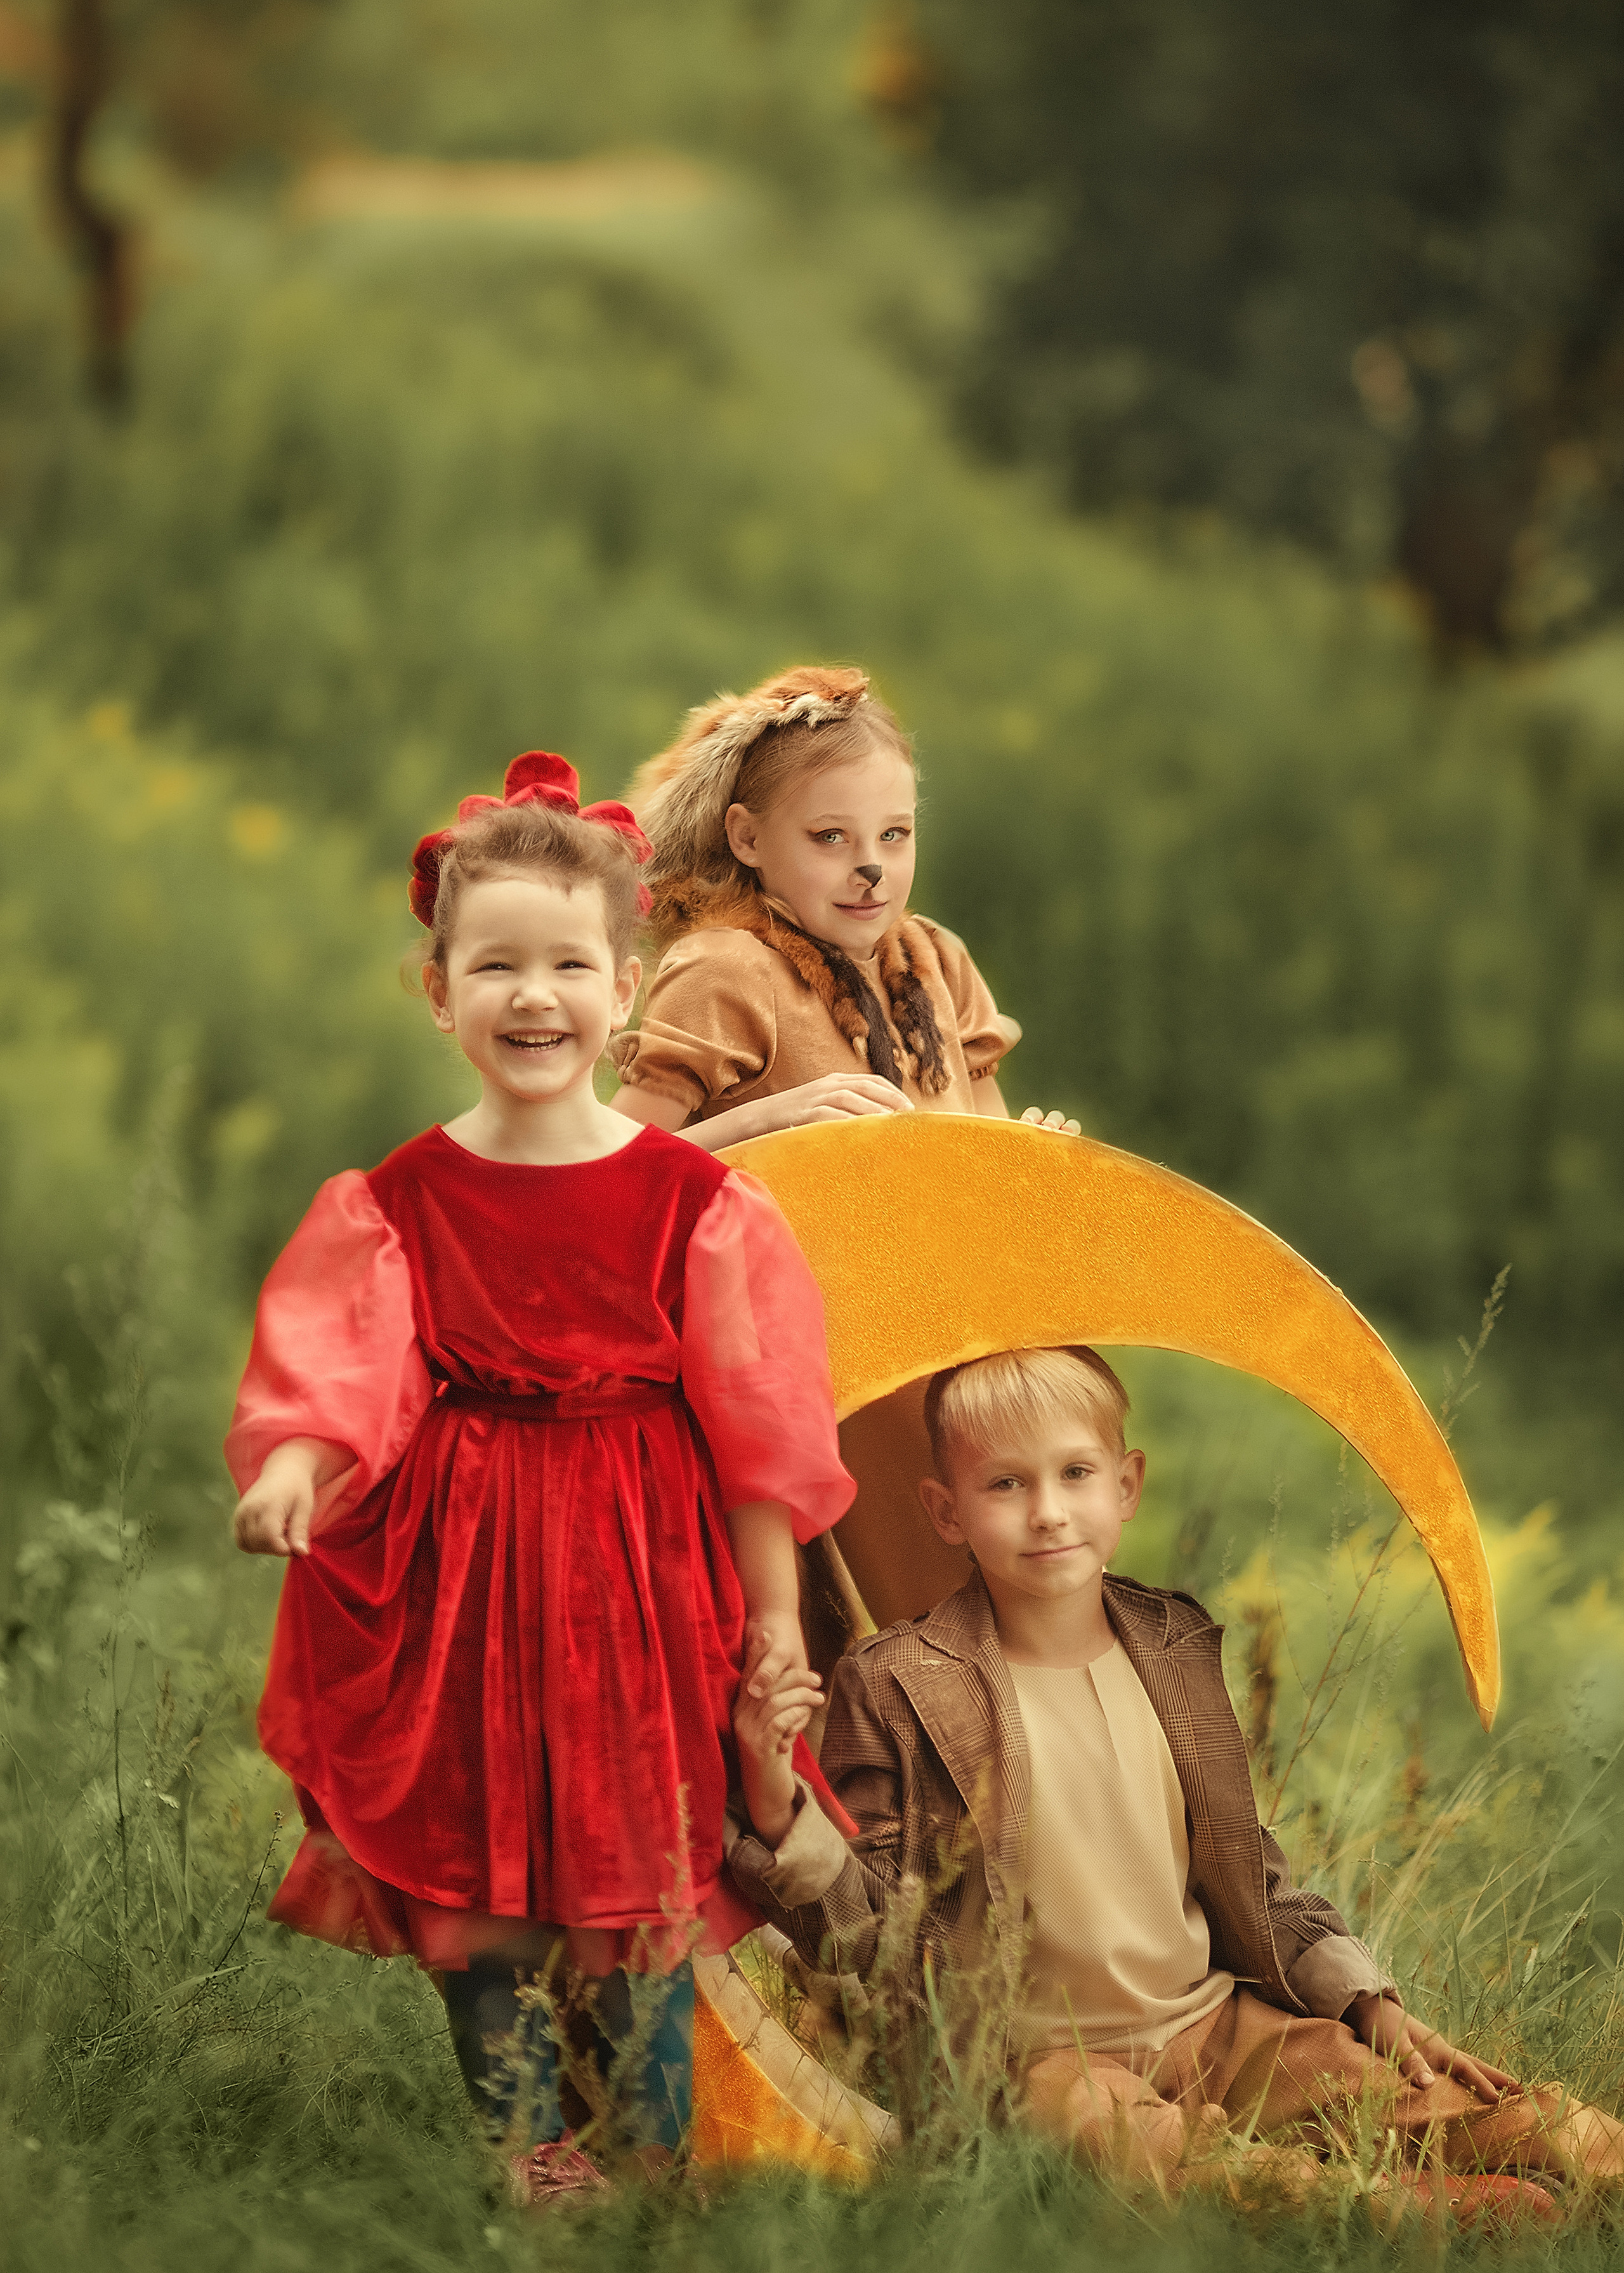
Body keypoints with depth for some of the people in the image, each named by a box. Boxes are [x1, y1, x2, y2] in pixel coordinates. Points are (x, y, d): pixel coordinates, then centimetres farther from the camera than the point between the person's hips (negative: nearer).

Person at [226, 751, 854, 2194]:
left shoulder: (693, 1200, -3)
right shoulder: (396, 1204, 0)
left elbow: (753, 1415, 0)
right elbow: (337, 1367, -10)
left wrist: (775, 1610, 0)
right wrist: (293, 1467, -32)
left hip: (647, 1570, -1)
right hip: (461, 1576, 1)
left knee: (644, 1880, 4)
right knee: (481, 1877, 6)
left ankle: (656, 2165, 16)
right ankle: (520, 2161, 19)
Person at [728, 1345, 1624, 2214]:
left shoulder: (1175, 1646, 9)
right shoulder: (900, 1689, -7)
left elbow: (1249, 1869, 19)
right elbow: (863, 1933, -9)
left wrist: (1371, 2002, 12)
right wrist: (777, 1808, -26)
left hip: (1213, 2023, 6)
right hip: (1041, 2051, -6)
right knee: (1133, 2144, -36)